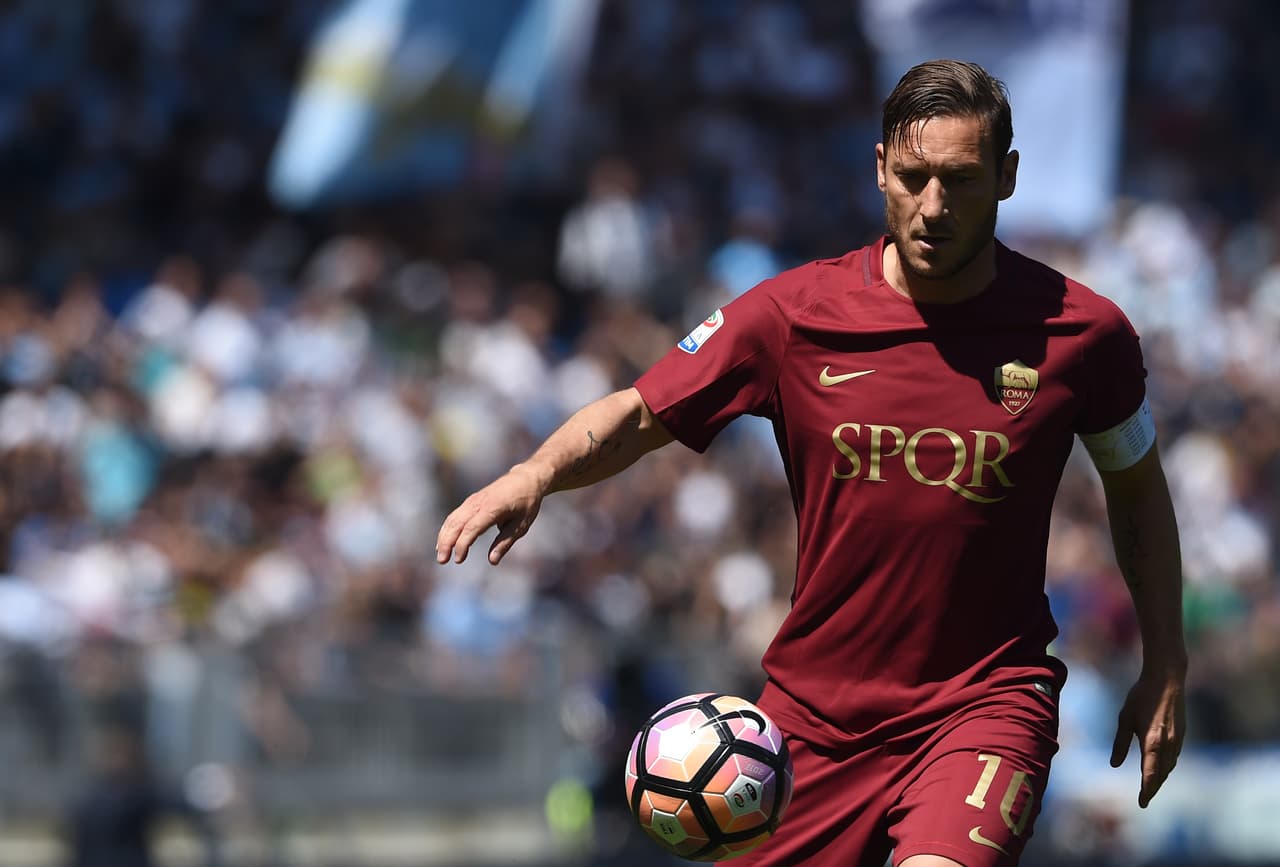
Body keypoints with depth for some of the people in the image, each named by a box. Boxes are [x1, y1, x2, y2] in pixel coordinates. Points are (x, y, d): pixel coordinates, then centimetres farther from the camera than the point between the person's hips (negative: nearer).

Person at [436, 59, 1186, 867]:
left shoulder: (1081, 333, -5)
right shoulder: (793, 314, -5)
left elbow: (1138, 492, 12)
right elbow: (637, 416, 1)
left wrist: (1165, 671, 11)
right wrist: (535, 474, -19)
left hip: (987, 701, -3)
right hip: (816, 706, 3)